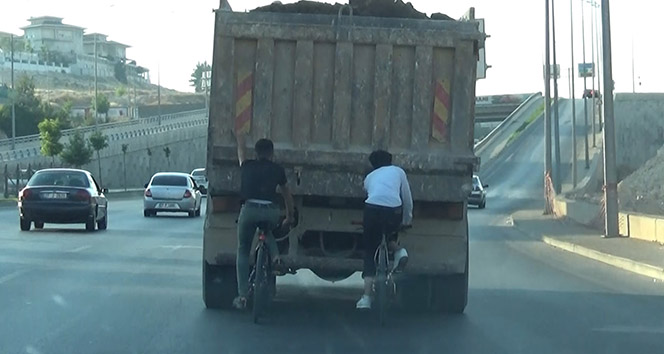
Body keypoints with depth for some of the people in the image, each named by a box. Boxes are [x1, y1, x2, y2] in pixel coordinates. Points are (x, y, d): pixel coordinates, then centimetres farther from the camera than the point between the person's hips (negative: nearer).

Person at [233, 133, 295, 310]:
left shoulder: (248, 166, 16)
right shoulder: (277, 170, 15)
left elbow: (241, 150, 40)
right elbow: (287, 194, 26)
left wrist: (240, 136, 61)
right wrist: (290, 216, 40)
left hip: (250, 209, -1)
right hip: (271, 212, 1)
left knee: (243, 251, 12)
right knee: (268, 231, 37)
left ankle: (242, 296, 5)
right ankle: (274, 254, 6)